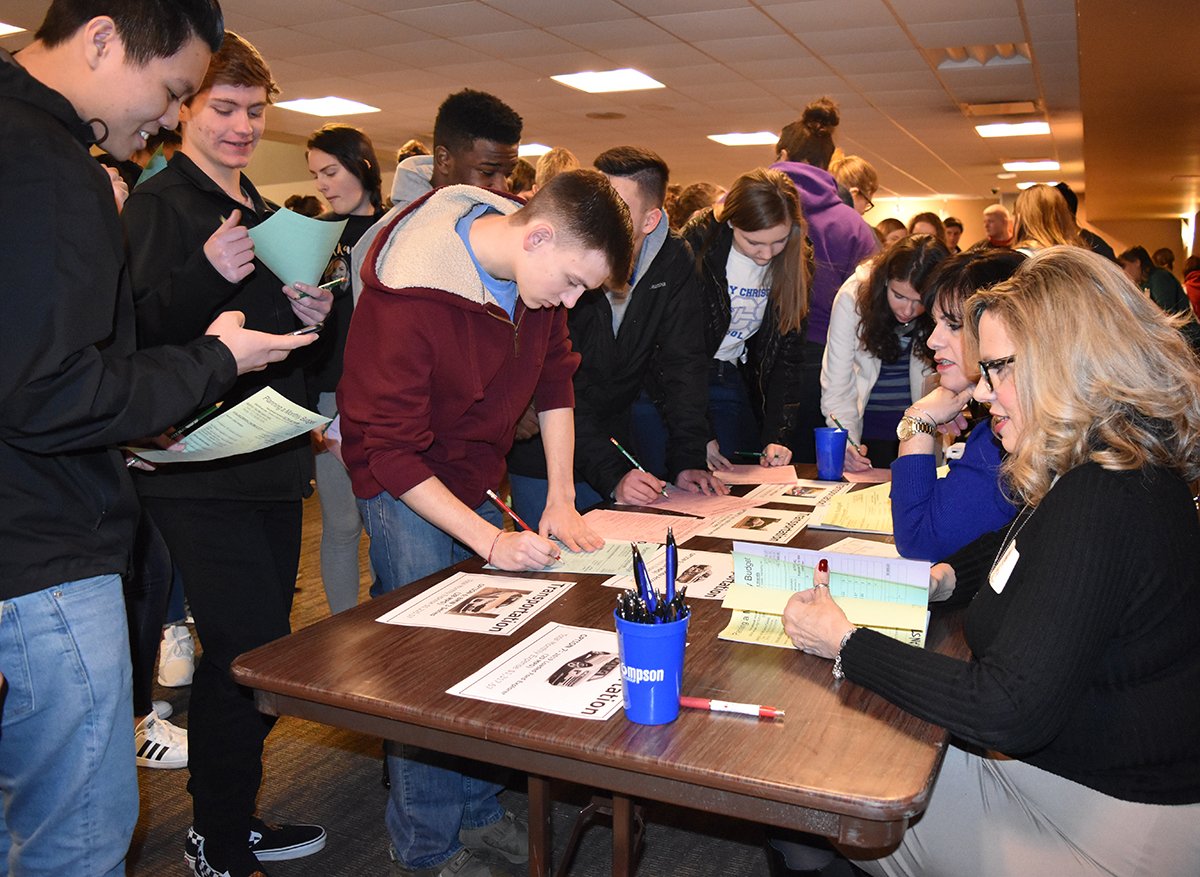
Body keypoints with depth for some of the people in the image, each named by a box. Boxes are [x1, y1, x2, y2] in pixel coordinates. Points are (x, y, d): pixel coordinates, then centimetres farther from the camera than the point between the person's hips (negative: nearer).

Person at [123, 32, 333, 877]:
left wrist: (313, 314, 3)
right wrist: (207, 274, -32)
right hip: (200, 473, -8)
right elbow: (131, 335, -18)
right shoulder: (159, 204, -7)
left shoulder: (264, 214, 19)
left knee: (253, 653, 14)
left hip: (271, 466, 8)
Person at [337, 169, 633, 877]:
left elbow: (554, 378, 2)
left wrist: (561, 500, -5)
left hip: (479, 472, 6)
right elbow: (393, 454, -27)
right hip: (406, 484, -6)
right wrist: (490, 540, -31)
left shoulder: (539, 262, -9)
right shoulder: (409, 294, -30)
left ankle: (476, 810, 24)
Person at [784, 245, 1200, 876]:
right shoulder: (1117, 470, 3)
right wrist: (947, 575, 3)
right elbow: (1023, 539, 24)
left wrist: (844, 643, -23)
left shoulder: (1102, 503, -31)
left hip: (1111, 820, -9)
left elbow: (1005, 712, -33)